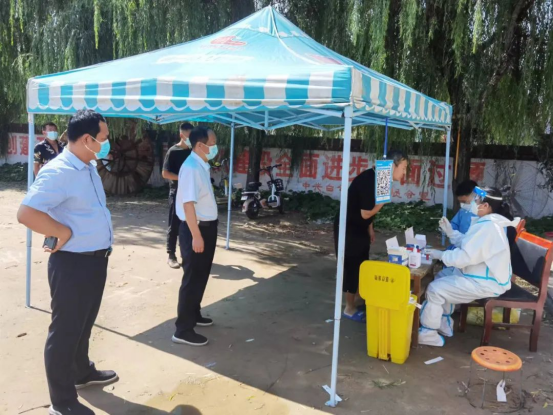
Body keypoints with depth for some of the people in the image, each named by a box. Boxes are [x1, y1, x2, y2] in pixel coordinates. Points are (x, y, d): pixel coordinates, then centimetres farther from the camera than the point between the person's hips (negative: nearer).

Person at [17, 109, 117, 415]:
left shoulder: (89, 167, 8)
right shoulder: (58, 172, -22)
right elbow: (26, 213, -29)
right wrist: (64, 233, -21)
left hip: (95, 260, 9)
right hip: (72, 263, -9)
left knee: (84, 324, 25)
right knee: (65, 330, 5)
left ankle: (82, 372, 45)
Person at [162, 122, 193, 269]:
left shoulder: (193, 152, 10)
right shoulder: (173, 151, -5)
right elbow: (165, 173, -10)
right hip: (177, 192, -5)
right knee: (174, 225, -1)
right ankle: (171, 255, 5)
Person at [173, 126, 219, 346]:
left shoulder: (202, 166, 11)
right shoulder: (191, 168, -20)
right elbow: (188, 204, -25)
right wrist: (196, 236, -26)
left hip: (207, 227, 10)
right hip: (196, 229, -10)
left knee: (201, 276, 21)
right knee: (193, 279, -2)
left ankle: (194, 314, 38)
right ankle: (183, 330, 8)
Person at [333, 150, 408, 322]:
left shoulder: (378, 178, 3)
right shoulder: (370, 180, -27)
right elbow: (366, 213, -24)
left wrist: (370, 228, 15)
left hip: (359, 227, 9)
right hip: (348, 227, -9)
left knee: (362, 264, 17)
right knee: (352, 266, -1)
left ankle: (358, 298, 34)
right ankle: (349, 308, 13)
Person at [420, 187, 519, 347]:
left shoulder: (487, 226, -25)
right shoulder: (491, 222, 11)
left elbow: (465, 256, -27)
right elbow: (467, 245, 16)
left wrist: (440, 255, -14)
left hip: (485, 283, -11)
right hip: (487, 276, 11)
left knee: (435, 289, -14)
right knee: (442, 277, 20)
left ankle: (427, 333, -1)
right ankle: (444, 324, 25)